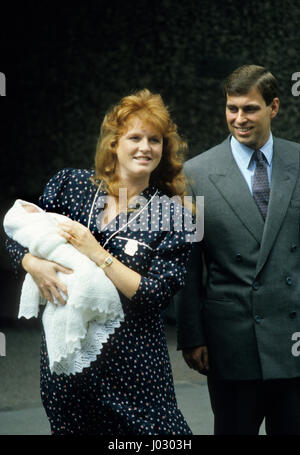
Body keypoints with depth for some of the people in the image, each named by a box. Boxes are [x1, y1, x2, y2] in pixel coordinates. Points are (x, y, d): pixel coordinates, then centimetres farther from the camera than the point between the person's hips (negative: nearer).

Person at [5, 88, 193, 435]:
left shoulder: (172, 214, -6)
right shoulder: (69, 185, 2)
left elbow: (155, 296, -13)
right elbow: (17, 238, 10)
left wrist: (96, 253, -18)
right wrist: (34, 264, -13)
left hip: (131, 362, -2)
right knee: (68, 428, 14)